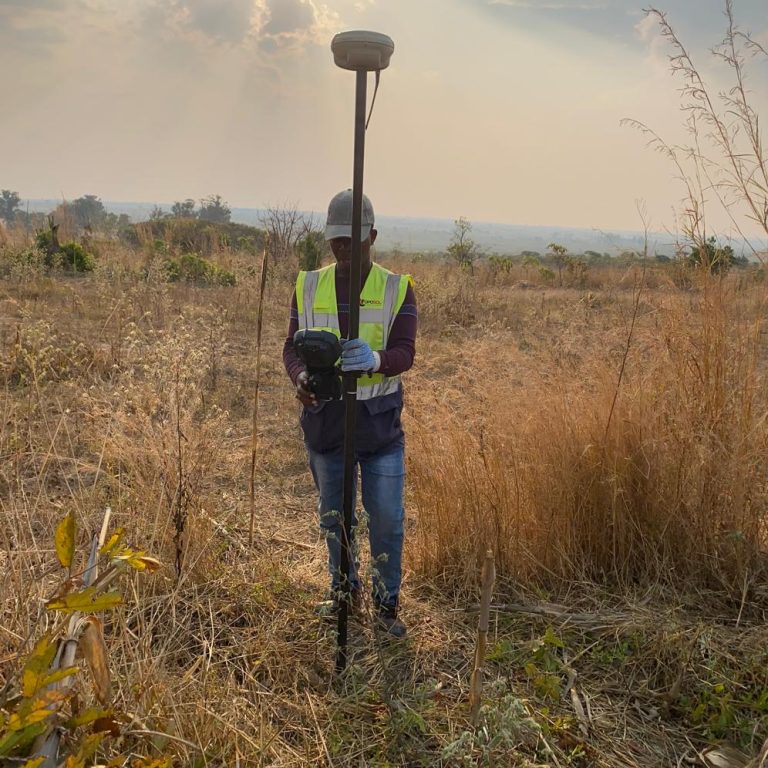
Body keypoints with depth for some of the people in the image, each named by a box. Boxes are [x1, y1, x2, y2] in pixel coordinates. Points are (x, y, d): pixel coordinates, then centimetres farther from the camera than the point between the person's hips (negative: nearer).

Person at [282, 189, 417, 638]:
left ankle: (387, 602, 22)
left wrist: (375, 360, -38)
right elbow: (293, 347, 3)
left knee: (387, 517, 3)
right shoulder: (309, 287, 3)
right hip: (324, 417, 3)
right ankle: (344, 589, 36)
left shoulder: (398, 289, -4)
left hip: (379, 419, -2)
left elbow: (405, 352, -15)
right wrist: (301, 378, -20)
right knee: (334, 514, 15)